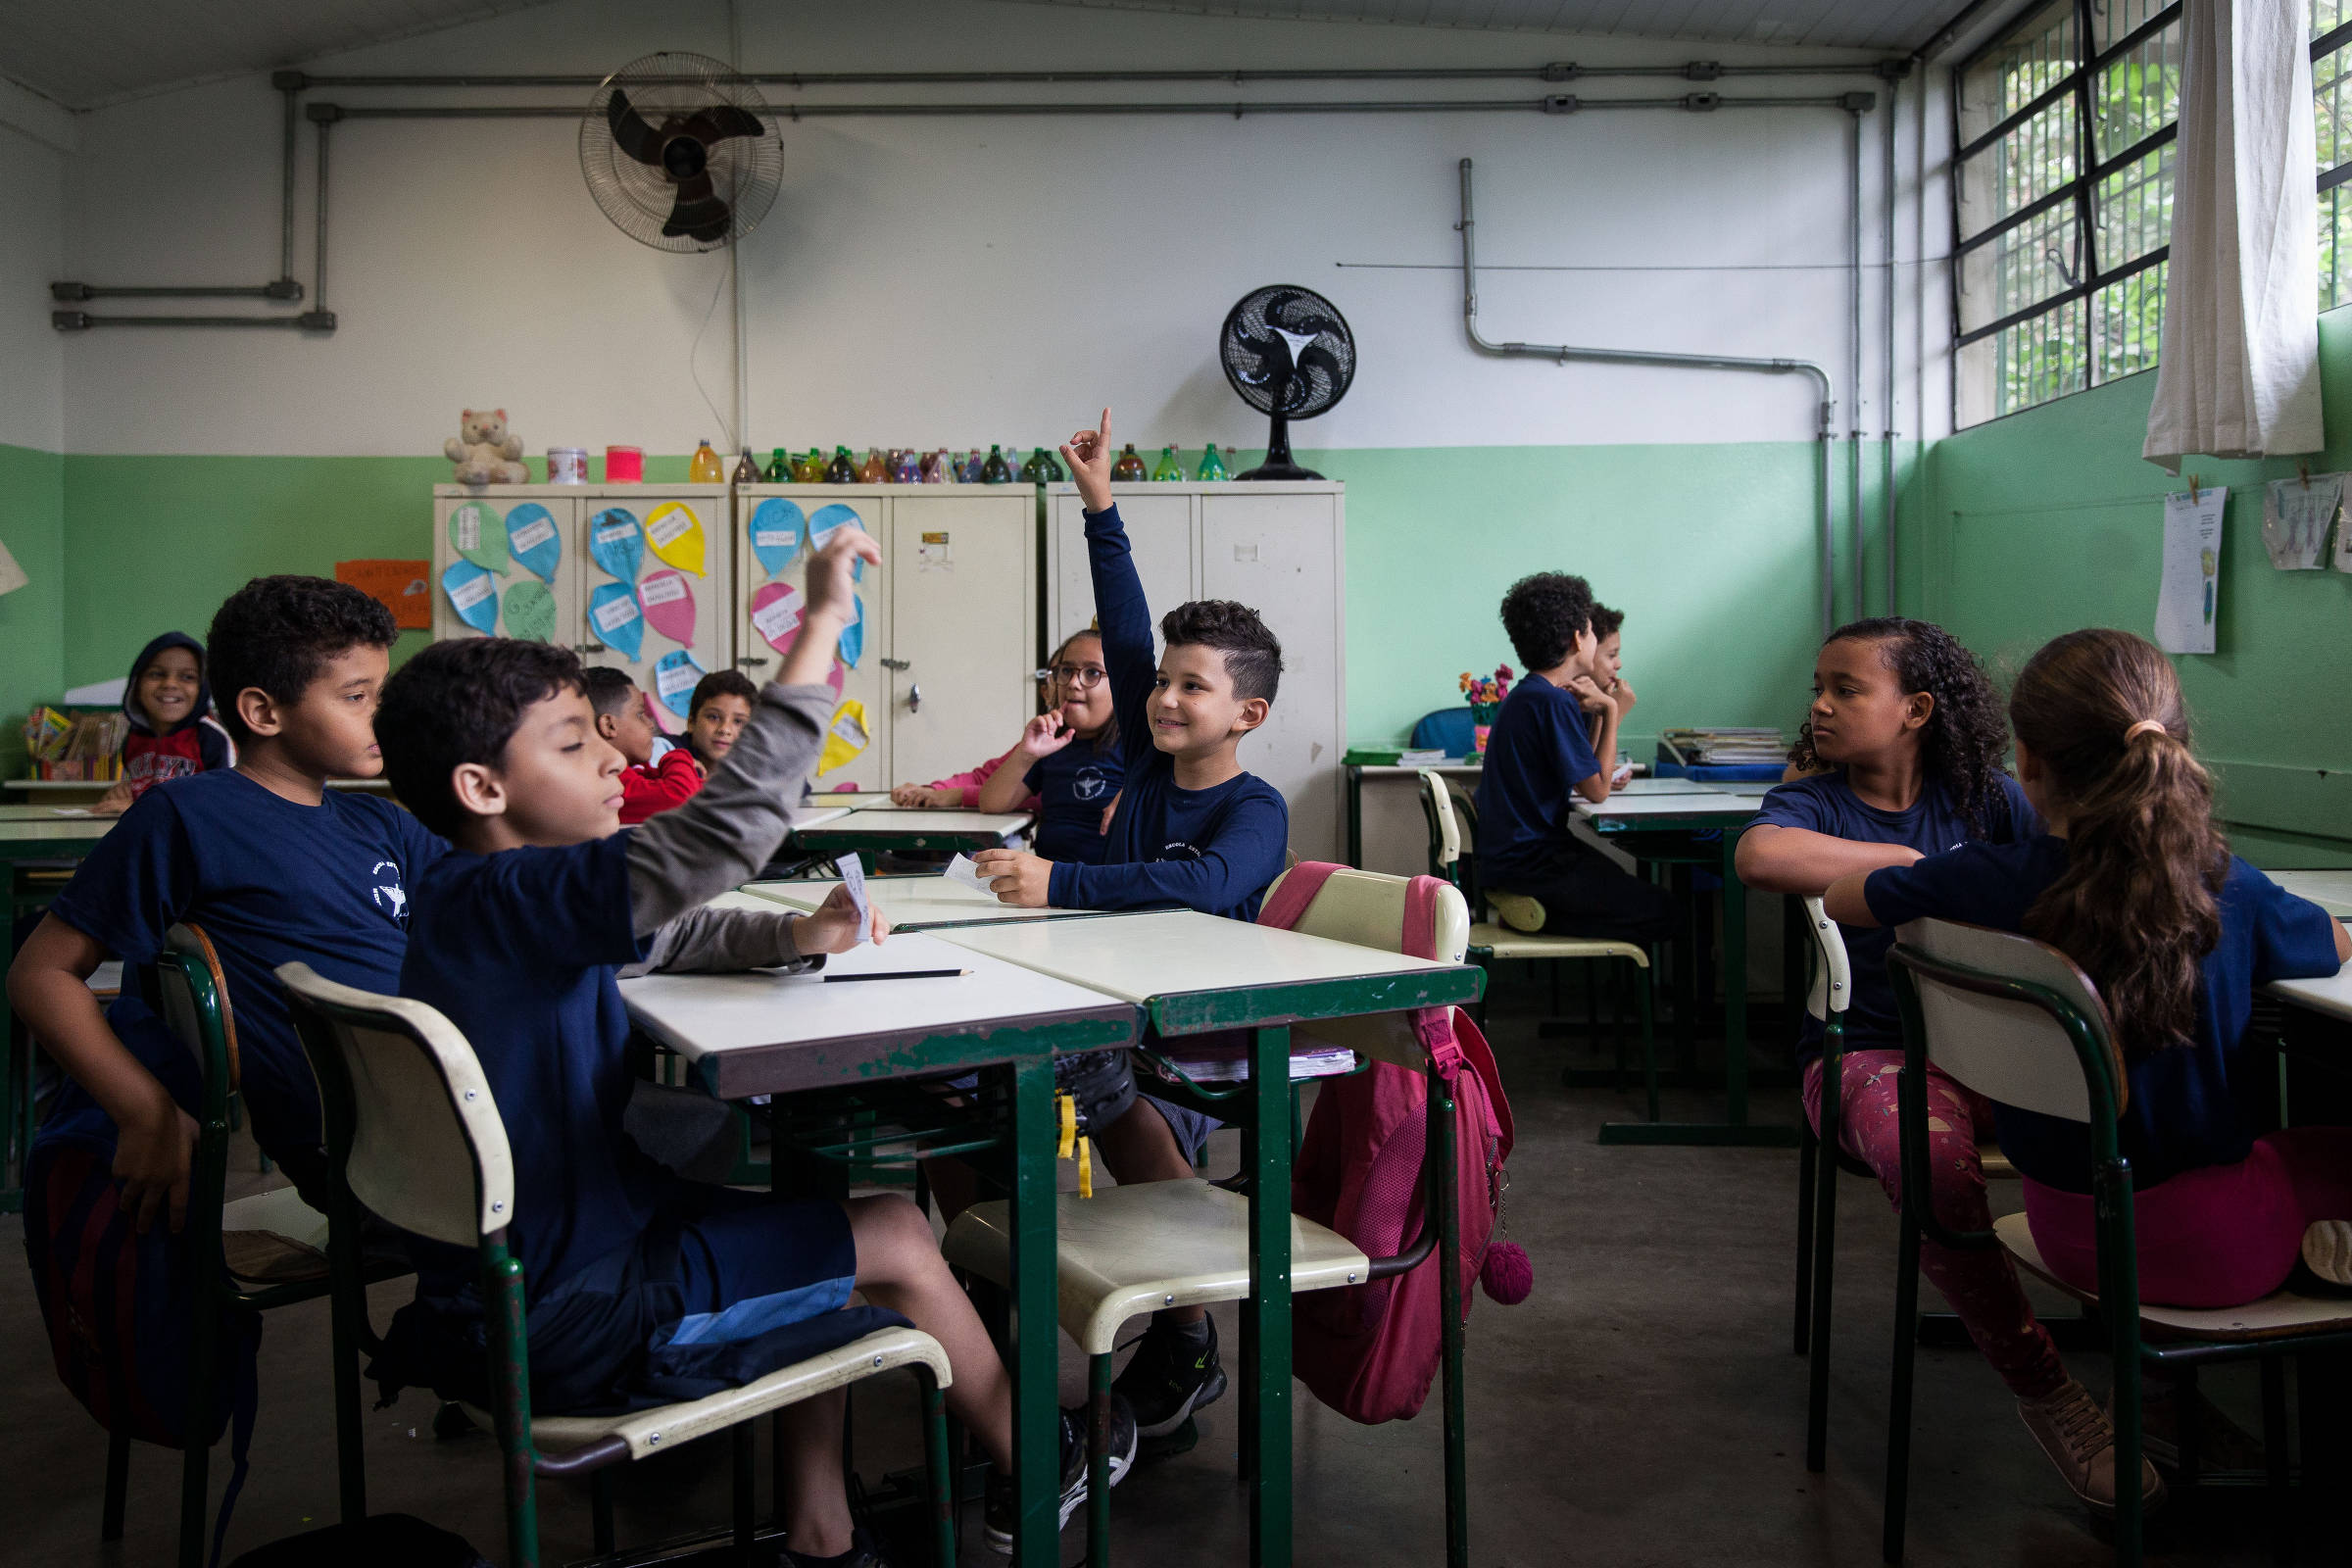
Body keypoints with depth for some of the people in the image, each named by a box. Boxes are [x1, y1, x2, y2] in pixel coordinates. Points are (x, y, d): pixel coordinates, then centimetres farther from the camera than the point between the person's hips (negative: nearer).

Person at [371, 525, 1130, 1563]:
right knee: (895, 1239, 0)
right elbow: (720, 831, -37)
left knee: (809, 1222, 23)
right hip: (562, 1316, -10)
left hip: (521, 1271, 10)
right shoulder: (501, 897, -26)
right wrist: (822, 629, -34)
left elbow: (675, 935, 18)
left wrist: (796, 938, -1)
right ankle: (1034, 1471, 24)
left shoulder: (477, 902, 6)